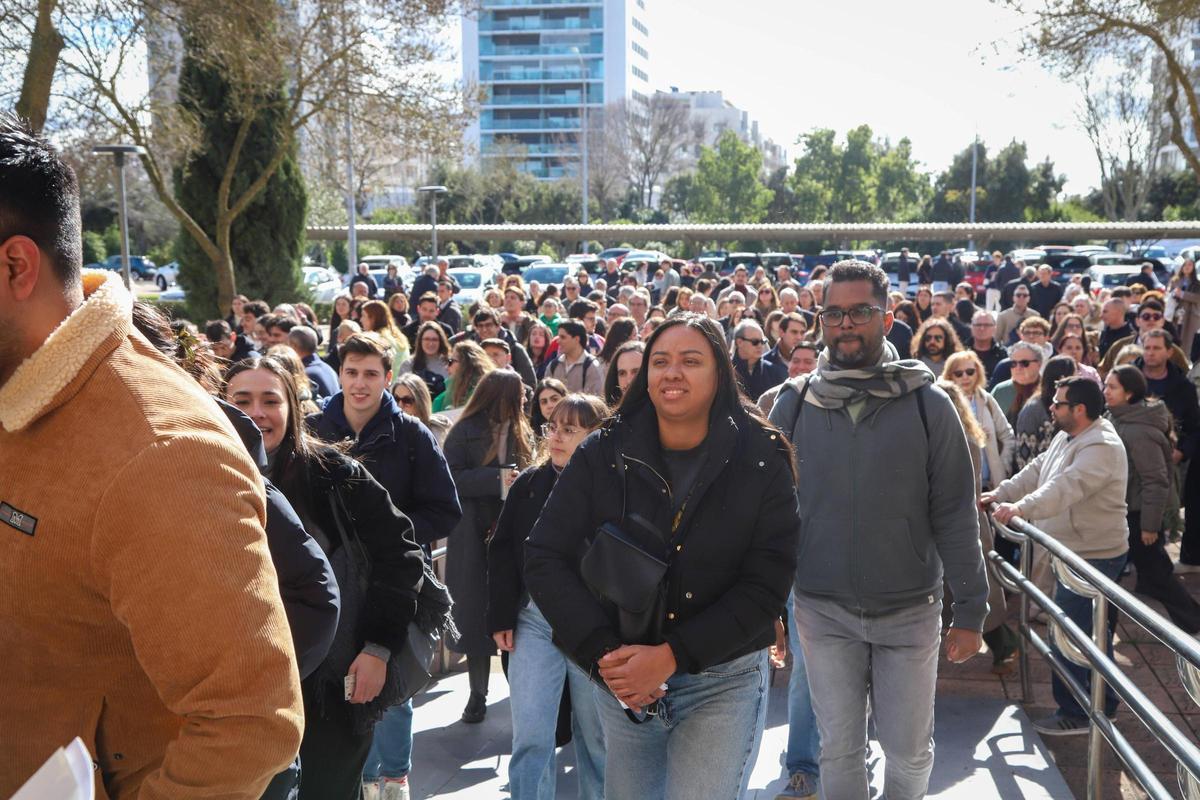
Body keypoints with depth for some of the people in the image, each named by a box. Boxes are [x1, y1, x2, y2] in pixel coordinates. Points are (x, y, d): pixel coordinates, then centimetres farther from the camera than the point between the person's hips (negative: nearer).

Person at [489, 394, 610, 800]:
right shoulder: (529, 483, 4)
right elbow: (501, 551, 7)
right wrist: (502, 617, 1)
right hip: (534, 620, 2)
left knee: (596, 733, 13)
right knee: (530, 736, -2)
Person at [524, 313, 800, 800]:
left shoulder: (761, 461, -8)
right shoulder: (604, 453, -5)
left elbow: (765, 585, -11)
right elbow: (545, 560, -6)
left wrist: (671, 656, -19)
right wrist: (604, 655, -16)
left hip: (724, 683, -2)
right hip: (622, 681, 2)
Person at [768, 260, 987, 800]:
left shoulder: (927, 405, -5)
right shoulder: (793, 403, -1)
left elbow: (954, 513, -3)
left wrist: (970, 609, -4)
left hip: (911, 610, 0)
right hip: (823, 612, 1)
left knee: (910, 750, 11)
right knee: (839, 749, 10)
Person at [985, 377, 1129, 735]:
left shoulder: (1101, 447, -23)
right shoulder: (1067, 437, 10)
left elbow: (1066, 487, -37)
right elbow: (1037, 471, 15)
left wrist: (1021, 508, -48)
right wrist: (999, 494, 6)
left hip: (1094, 555, -11)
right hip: (1077, 552, 11)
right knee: (1092, 629, 20)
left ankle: (1074, 713, 4)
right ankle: (1104, 703, 33)